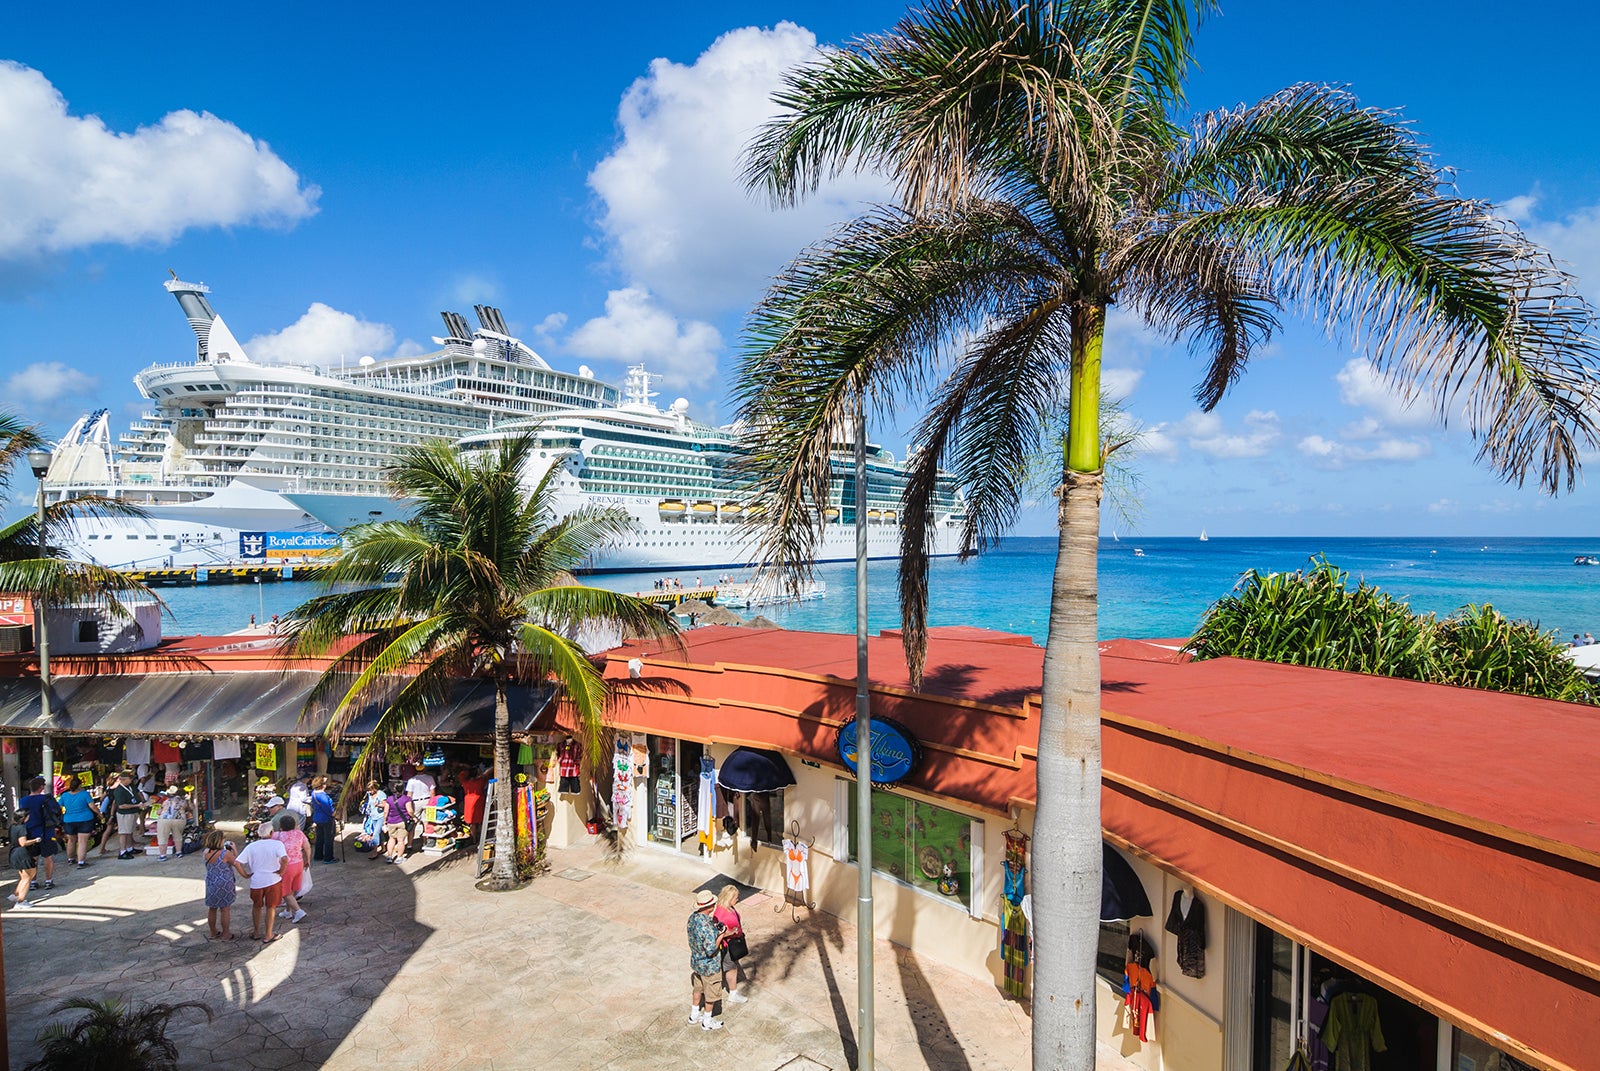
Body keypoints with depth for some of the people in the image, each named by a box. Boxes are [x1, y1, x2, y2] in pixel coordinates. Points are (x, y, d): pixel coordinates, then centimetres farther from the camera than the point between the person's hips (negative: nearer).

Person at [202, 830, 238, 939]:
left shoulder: (206, 852, -6)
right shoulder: (226, 853, -23)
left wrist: (225, 848, 10)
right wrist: (233, 849, 2)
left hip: (210, 884, 5)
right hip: (224, 884, -5)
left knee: (212, 909, 19)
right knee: (225, 910, 8)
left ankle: (213, 933, 32)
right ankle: (226, 934, 17)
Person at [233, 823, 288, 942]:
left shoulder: (251, 846, -3)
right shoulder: (277, 844, -13)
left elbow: (236, 863, -10)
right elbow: (284, 859, -29)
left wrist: (245, 875, 1)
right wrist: (281, 871, -13)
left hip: (256, 882, 3)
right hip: (273, 880, -3)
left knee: (256, 907, 25)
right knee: (270, 908, 14)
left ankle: (256, 933, 35)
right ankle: (268, 935, 22)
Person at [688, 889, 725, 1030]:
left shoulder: (693, 917, -11)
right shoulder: (707, 927, -37)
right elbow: (711, 951, -31)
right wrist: (721, 935, -21)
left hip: (696, 961, 8)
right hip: (710, 966, -8)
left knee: (698, 988, 28)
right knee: (711, 993, 16)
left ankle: (694, 1015, 46)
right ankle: (707, 1022, 34)